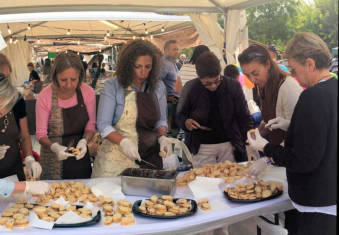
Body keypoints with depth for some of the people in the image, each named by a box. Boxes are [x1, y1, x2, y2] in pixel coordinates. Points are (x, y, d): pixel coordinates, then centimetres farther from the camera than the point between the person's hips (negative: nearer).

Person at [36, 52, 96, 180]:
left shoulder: (88, 92, -10)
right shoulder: (44, 96, -15)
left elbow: (90, 125, -1)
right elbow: (41, 134, -11)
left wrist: (84, 141, -20)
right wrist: (54, 147, -30)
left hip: (80, 157, 2)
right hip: (53, 160, -2)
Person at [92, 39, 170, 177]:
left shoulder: (158, 87, 3)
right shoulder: (112, 87, -9)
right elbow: (103, 125, -11)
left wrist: (162, 136, -8)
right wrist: (123, 141, -27)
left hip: (150, 157, 3)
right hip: (116, 158, -3)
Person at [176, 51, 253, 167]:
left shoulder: (233, 86, -5)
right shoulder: (193, 88, -4)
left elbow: (244, 117, 0)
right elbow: (180, 115, 8)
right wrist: (186, 122, -13)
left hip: (229, 145, 0)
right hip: (202, 147, 0)